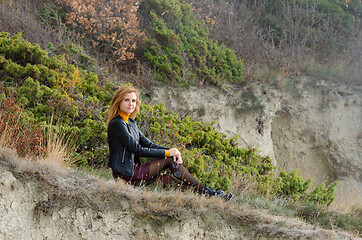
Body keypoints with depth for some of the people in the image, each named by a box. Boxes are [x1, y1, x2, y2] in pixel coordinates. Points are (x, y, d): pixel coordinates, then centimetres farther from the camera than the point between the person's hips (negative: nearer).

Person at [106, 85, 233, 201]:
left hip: (132, 169, 8)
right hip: (125, 175, -8)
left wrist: (172, 151, -5)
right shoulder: (117, 124, -14)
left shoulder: (130, 122, 16)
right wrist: (167, 153, -11)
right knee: (169, 160, -8)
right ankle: (205, 191, -3)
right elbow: (137, 149, -16)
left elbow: (148, 144, 12)